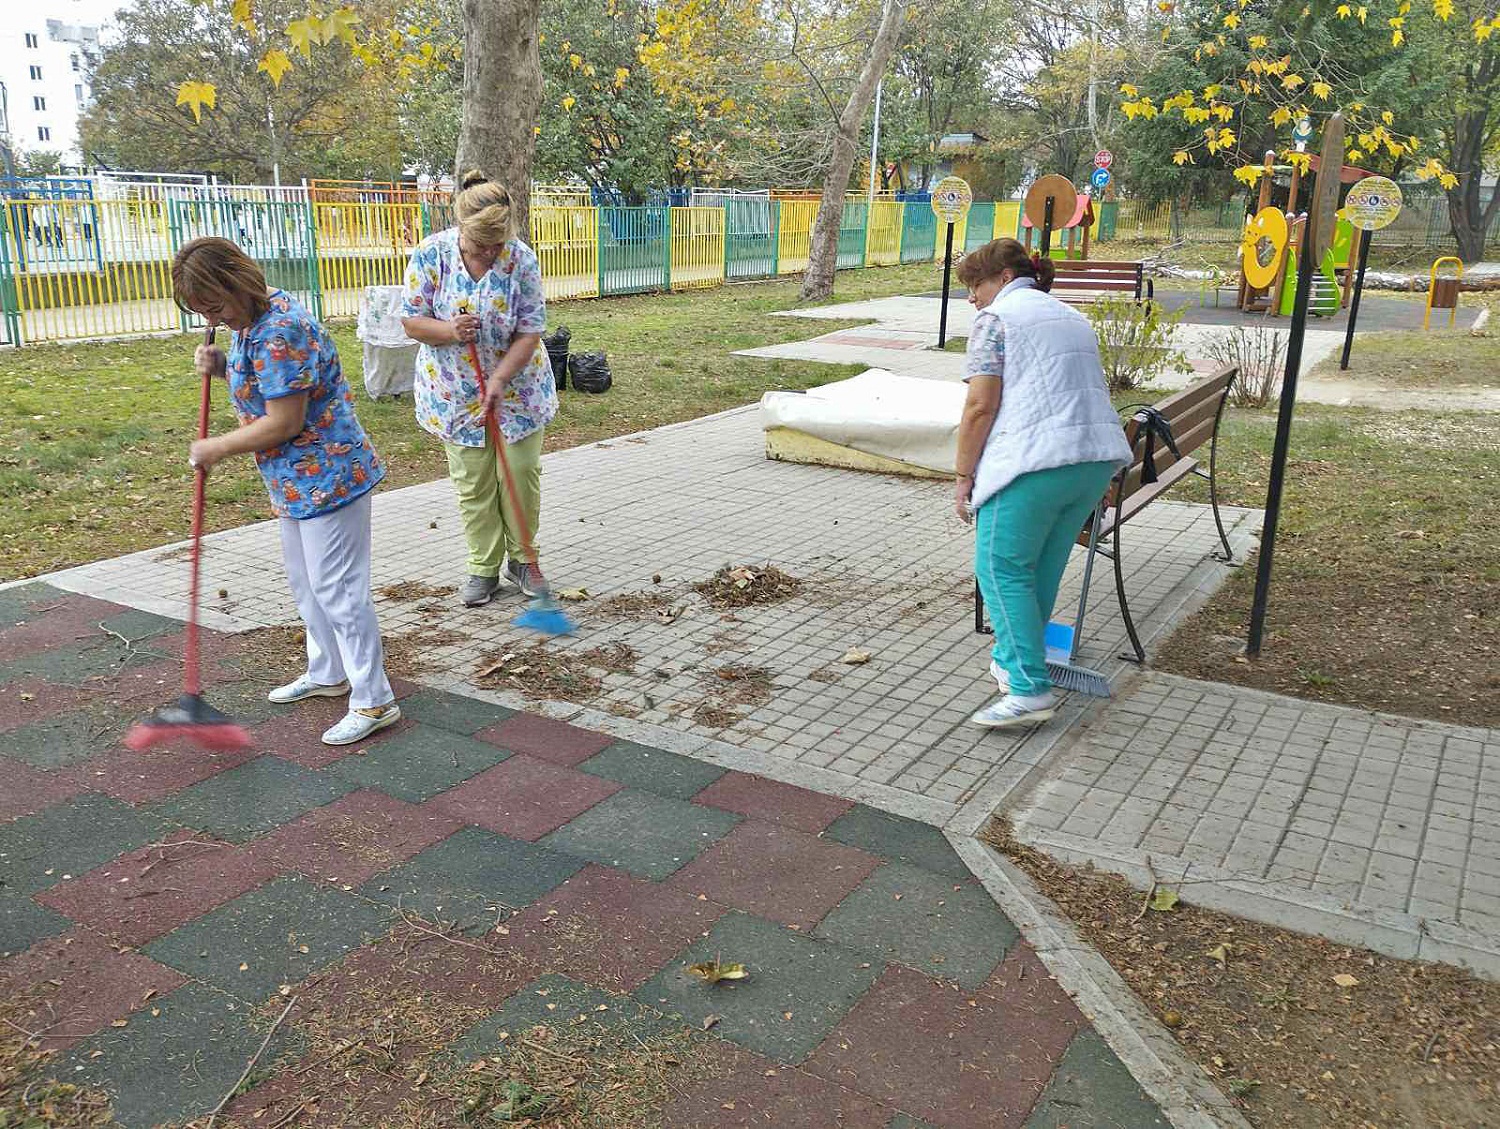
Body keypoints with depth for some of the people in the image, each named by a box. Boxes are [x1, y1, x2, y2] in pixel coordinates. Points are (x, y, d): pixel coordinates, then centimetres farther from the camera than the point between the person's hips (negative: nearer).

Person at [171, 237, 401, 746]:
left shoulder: (281, 332, -24)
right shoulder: (255, 320, 8)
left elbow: (284, 423, -25)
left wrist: (217, 448, -13)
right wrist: (223, 367, 4)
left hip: (327, 475, -11)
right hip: (297, 481, 11)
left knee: (336, 588, -6)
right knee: (304, 580, 21)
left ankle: (374, 701, 4)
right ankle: (327, 673, 38)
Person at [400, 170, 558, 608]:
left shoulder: (521, 259, -16)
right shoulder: (430, 254, -13)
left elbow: (530, 332, -14)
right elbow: (412, 322, -8)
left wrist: (499, 380, -25)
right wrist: (450, 331, -28)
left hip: (517, 388, 0)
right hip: (455, 394, 1)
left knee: (521, 474, 5)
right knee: (472, 484, 6)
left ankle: (522, 559, 23)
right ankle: (484, 568, 19)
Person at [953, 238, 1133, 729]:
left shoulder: (996, 317, 2)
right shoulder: (1071, 316, 27)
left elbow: (981, 405, -8)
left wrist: (964, 476, -2)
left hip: (1036, 459, -8)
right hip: (1099, 456, 8)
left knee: (1002, 570, -2)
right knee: (1043, 571, 17)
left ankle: (1029, 690, -8)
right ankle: (1013, 660, 28)